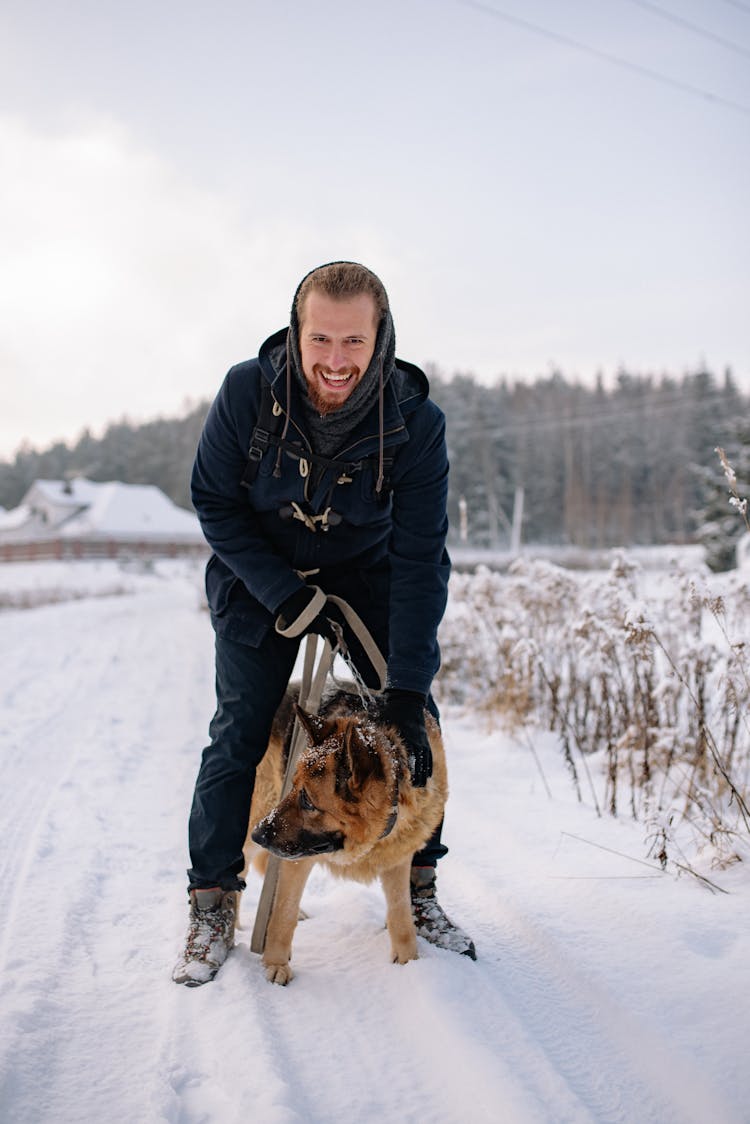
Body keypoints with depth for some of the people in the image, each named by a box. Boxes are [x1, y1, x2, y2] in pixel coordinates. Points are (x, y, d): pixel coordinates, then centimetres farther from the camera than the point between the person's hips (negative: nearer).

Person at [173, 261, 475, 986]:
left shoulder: (415, 422, -25)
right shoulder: (247, 392, -25)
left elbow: (419, 560, -25)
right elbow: (215, 505, -12)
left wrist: (407, 689, -30)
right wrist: (286, 596, -22)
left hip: (366, 573, 1)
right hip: (259, 575, -1)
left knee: (416, 719, -7)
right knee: (241, 727, -8)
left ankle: (419, 885, 11)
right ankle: (212, 903, 7)